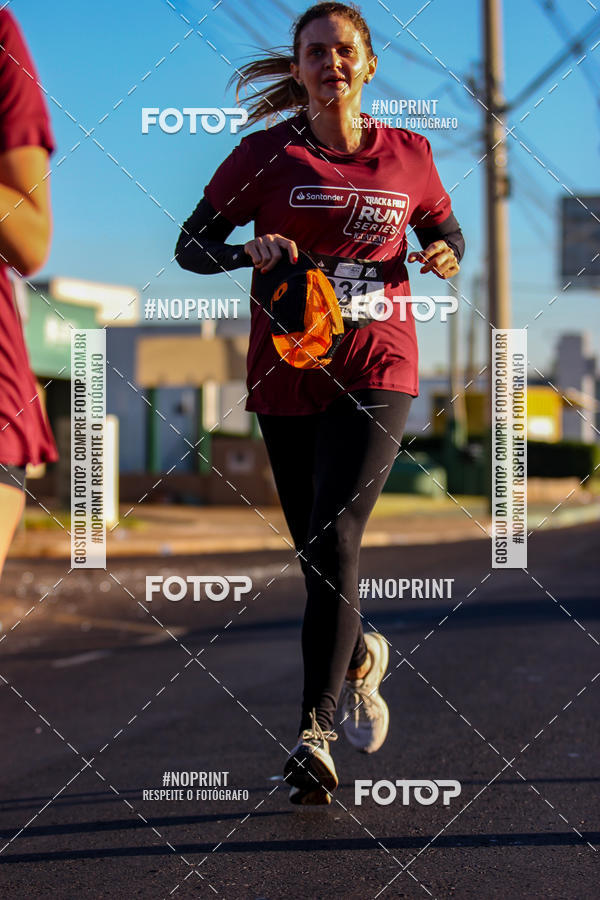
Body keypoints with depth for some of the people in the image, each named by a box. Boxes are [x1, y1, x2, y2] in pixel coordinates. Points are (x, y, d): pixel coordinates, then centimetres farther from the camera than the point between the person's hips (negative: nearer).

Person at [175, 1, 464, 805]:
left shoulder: (408, 155, 5)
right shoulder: (266, 154, 1)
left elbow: (448, 234, 20)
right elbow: (192, 244, 3)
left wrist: (445, 255, -4)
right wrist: (252, 250, -17)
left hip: (376, 371, -1)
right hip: (285, 376, 2)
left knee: (334, 539, -17)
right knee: (314, 549, 10)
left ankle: (314, 732, -16)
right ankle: (361, 656, 41)